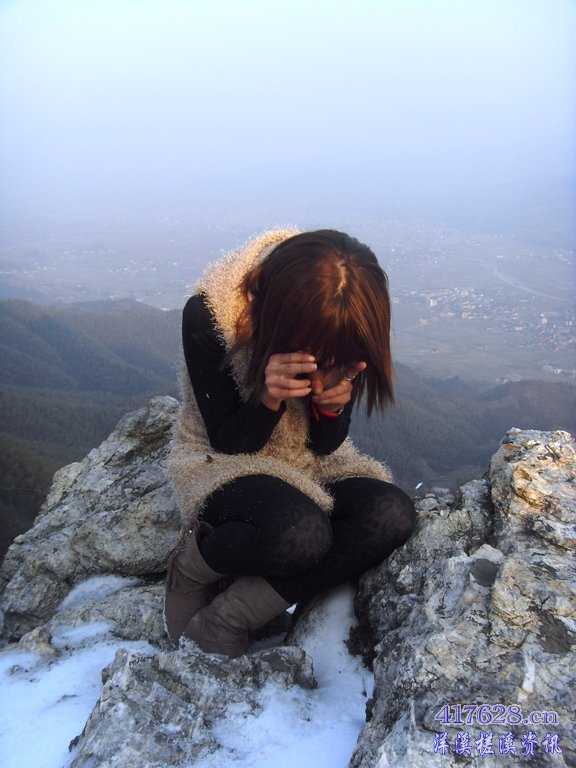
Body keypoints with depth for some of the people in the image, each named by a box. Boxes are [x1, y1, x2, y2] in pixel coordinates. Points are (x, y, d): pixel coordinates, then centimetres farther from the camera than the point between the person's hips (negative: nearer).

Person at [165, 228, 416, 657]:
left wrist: (332, 407, -26)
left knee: (392, 516, -26)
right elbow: (228, 442, -16)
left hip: (309, 464, 5)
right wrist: (268, 400, -36)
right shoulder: (208, 316, -24)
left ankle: (225, 618, -17)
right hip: (221, 464, -4)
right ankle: (194, 564, -3)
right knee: (300, 533, -37)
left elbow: (326, 447, -4)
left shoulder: (339, 341, -13)